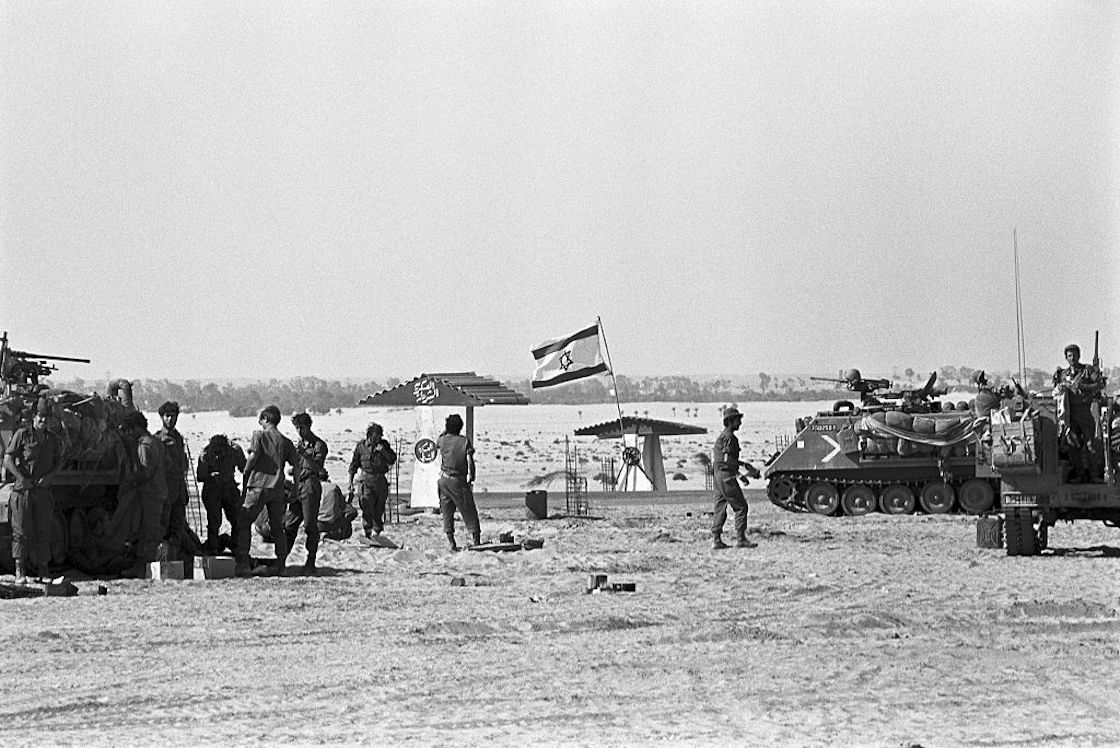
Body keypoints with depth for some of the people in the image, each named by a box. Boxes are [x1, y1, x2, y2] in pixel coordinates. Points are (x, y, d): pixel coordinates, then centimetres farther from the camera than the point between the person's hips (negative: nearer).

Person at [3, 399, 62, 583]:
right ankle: (20, 571, -5)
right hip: (23, 490, -4)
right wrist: (23, 479, -14)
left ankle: (43, 571, 11)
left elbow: (58, 462, 17)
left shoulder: (51, 439, 12)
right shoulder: (22, 434, -3)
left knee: (43, 531, 5)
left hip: (43, 490, 4)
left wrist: (49, 476, -2)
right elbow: (8, 460, -6)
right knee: (21, 531, -6)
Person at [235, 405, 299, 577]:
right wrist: (297, 487, 15)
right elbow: (296, 464, 8)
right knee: (277, 527, 12)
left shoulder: (259, 435, -1)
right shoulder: (285, 441, 13)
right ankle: (280, 565, 11)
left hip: (259, 485, -5)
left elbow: (253, 455, -15)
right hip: (278, 487, 5)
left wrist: (245, 473, 0)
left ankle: (242, 563, -8)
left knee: (243, 522, 1)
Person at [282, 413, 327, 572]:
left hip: (311, 488, -7)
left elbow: (317, 467, -16)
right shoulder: (299, 444, 20)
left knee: (310, 525, -7)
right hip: (298, 487, 7)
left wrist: (304, 454, -26)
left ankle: (311, 562, -4)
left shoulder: (319, 445, -2)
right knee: (289, 525, 3)